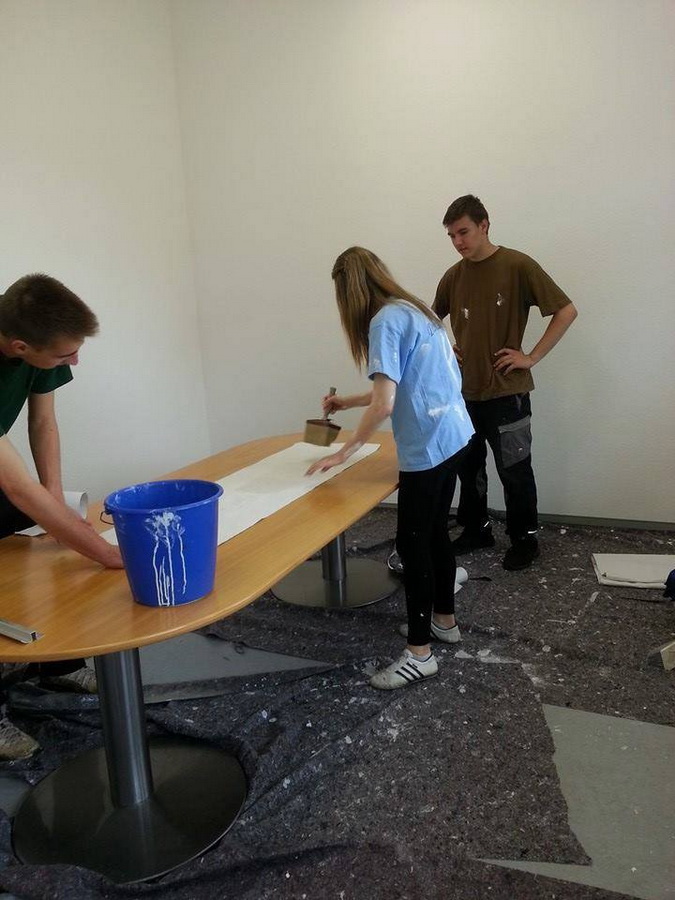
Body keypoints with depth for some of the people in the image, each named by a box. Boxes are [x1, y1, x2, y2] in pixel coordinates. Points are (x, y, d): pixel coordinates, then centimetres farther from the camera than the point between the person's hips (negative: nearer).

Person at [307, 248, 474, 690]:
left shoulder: (386, 321, -15)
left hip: (427, 446, -10)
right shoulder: (415, 309, 14)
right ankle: (444, 620, 34)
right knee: (435, 532, 19)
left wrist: (345, 451, -12)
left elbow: (385, 404, -22)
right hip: (452, 434, 10)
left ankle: (420, 652, 7)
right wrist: (347, 402, 25)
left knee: (413, 542, -2)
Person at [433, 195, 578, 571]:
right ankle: (477, 529, 31)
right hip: (464, 391, 6)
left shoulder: (518, 266, -10)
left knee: (514, 470, 4)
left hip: (506, 392, -5)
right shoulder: (453, 276, 6)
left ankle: (525, 539, 21)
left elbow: (567, 311, -10)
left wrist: (532, 357, -12)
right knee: (468, 466, 14)